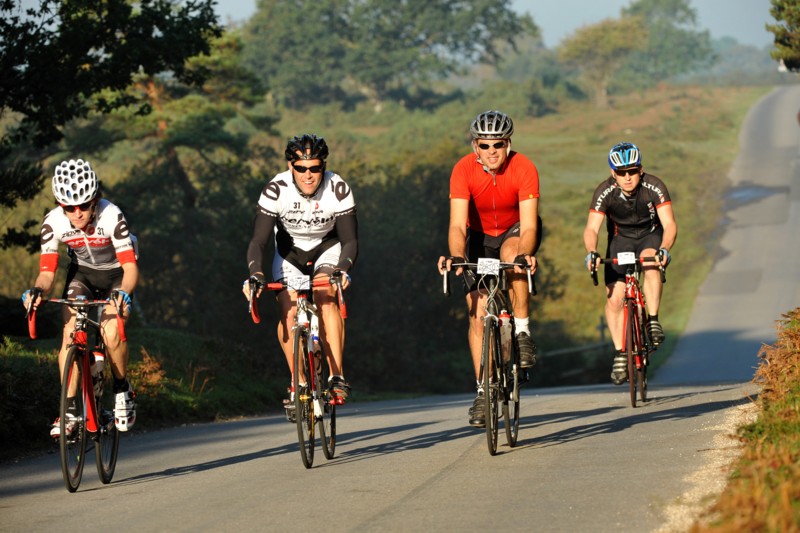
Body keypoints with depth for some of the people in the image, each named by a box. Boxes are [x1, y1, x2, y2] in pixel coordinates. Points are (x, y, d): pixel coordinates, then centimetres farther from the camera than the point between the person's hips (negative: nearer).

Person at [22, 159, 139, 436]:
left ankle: (123, 390, 1)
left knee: (111, 334, -26)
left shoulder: (111, 216, -32)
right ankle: (69, 409, -12)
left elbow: (131, 267, -32)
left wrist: (124, 294, -52)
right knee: (70, 334, -20)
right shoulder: (53, 222, -23)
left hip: (116, 275, -3)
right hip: (82, 273, 3)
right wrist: (38, 291, -44)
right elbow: (47, 272, -21)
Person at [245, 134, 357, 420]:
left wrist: (342, 269, -43)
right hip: (289, 250, 1)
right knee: (289, 312, -19)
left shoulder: (338, 189, -27)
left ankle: (337, 377, -27)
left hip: (328, 248, -1)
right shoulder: (276, 190, -28)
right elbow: (259, 240, -26)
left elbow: (350, 240, -23)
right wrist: (255, 274, -43)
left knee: (326, 297, -29)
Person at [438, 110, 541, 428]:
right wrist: (456, 256, -51)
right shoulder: (464, 170, -25)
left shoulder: (524, 169, -28)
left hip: (515, 231, -1)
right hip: (480, 235, 2)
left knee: (511, 254, -37)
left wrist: (524, 255, -53)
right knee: (477, 314, -8)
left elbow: (528, 226, -33)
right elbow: (457, 225, -31)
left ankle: (522, 332, -23)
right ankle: (483, 391, 0)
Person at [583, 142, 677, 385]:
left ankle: (653, 320, -24)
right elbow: (591, 228, -28)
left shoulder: (654, 187, -26)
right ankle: (620, 353, 0)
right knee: (614, 298, -12)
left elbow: (669, 224, -31)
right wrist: (591, 252, -48)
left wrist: (664, 249, -51)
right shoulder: (605, 192, -24)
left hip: (650, 235, -1)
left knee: (650, 262, -37)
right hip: (620, 239, 1)